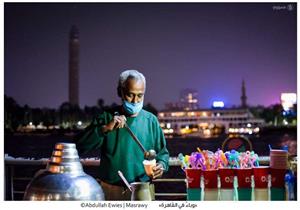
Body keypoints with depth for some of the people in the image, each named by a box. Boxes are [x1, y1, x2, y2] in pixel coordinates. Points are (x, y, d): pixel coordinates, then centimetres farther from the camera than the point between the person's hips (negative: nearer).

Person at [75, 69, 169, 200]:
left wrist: (161, 165, -11)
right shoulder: (106, 118, -2)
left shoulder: (151, 120, 3)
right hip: (111, 191, -1)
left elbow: (162, 152, 10)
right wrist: (105, 128, -24)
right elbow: (79, 146, -11)